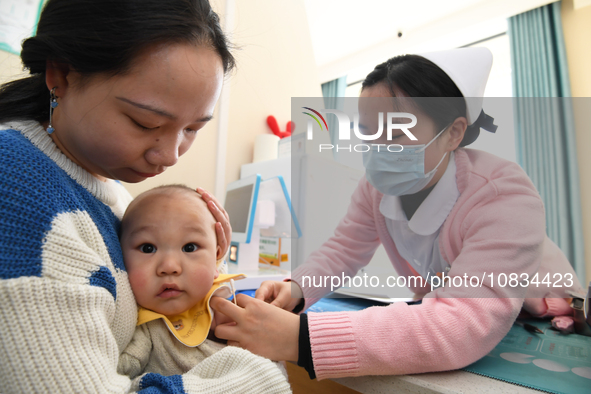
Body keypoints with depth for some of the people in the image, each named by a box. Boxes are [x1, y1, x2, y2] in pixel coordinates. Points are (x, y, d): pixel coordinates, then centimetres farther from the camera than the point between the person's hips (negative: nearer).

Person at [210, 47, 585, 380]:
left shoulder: (505, 197, -30)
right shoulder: (378, 185, -12)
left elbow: (464, 323, -41)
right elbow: (343, 250, -8)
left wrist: (298, 339, -49)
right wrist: (296, 289, -30)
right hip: (434, 322, 4)